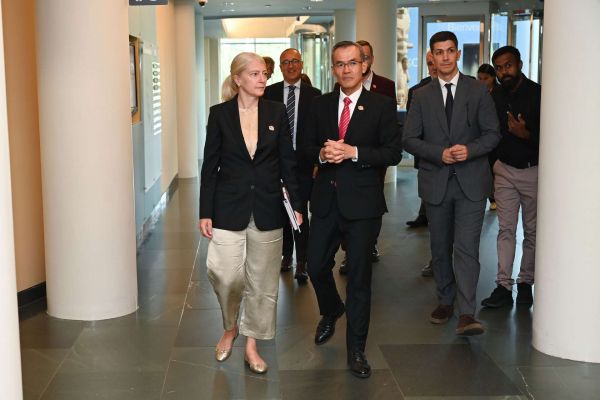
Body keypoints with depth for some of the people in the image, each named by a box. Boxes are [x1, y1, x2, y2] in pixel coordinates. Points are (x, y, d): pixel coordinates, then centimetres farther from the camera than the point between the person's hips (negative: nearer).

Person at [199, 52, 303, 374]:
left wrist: (298, 205, 0)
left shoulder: (276, 112, 2)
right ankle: (230, 328, 24)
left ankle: (251, 345, 21)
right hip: (229, 208, -1)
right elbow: (210, 165, 0)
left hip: (267, 209, 2)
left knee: (262, 280, 6)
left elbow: (288, 163, 4)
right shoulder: (220, 114, -1)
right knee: (225, 276, -7)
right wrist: (205, 212, -4)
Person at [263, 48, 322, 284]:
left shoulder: (314, 95, 2)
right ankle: (286, 254, 28)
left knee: (301, 212, -5)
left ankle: (301, 262, 1)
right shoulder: (269, 93, 4)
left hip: (303, 162, -2)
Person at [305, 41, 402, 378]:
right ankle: (331, 312, 44)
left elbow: (394, 153, -9)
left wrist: (353, 152, -20)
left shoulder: (382, 105, -4)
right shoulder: (321, 104, 8)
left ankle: (356, 349, 16)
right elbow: (308, 146, 13)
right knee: (317, 268, 12)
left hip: (362, 201, -4)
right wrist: (322, 154, -10)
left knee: (359, 277, 3)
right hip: (326, 199, 4)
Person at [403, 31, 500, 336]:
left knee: (467, 247, -11)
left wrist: (469, 150, -17)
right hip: (436, 182, 3)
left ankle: (466, 314, -13)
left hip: (471, 182, -2)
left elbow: (492, 134, 2)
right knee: (440, 248, 12)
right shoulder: (422, 96, 7)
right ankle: (446, 301, 29)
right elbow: (410, 139, 3)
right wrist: (440, 154, -13)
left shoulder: (478, 91, 3)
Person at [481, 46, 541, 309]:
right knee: (506, 229, 2)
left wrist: (526, 134, -28)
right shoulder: (495, 97, 4)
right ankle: (504, 286, 3)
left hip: (533, 171, -3)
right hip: (505, 170, 3)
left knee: (531, 230, 8)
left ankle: (525, 282, 20)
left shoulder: (538, 95, -10)